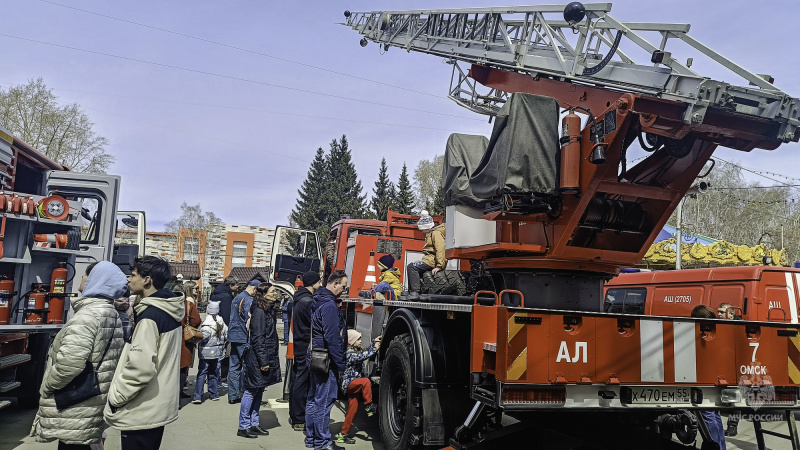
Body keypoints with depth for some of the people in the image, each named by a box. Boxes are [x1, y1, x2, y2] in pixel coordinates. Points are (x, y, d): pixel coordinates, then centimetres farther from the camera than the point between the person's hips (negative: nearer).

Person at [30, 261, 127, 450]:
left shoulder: (87, 315, -20)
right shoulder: (112, 314, 9)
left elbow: (69, 363, -27)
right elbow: (112, 359, 14)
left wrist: (45, 387, -11)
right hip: (94, 403, 9)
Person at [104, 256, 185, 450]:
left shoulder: (150, 316, -20)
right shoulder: (169, 311, 7)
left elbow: (140, 368, -25)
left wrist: (115, 397, -12)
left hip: (142, 413, -9)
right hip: (157, 407, 9)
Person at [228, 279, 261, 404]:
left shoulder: (236, 298, 15)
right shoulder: (248, 300, -14)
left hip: (233, 336, 9)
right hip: (243, 338, -9)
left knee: (234, 366, 10)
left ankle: (233, 396, 14)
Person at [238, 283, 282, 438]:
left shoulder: (269, 310, 12)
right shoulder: (259, 312, -16)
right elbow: (257, 338, -19)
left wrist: (273, 358, 17)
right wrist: (263, 361, -20)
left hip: (268, 357, 9)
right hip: (257, 359, -9)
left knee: (259, 391, 14)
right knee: (252, 391, 0)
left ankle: (254, 424, 23)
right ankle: (243, 426, 10)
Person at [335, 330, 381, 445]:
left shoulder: (357, 350, 14)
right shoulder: (348, 352, -14)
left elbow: (366, 352, 27)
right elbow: (362, 357, -27)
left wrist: (374, 342, 18)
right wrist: (375, 348, -25)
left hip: (355, 385, 9)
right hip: (348, 383, -9)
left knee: (353, 409, 6)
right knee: (366, 382, -31)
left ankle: (343, 434, 12)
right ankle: (368, 407, -20)